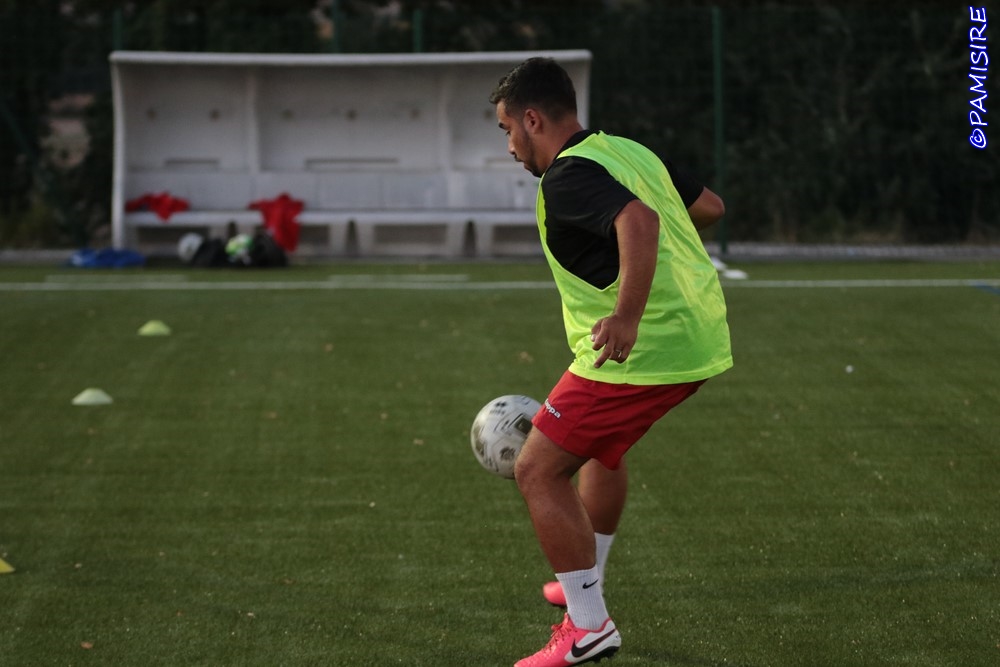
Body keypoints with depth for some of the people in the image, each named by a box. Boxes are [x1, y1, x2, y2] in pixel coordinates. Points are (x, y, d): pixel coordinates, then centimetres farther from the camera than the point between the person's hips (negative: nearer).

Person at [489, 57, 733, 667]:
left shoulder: (567, 177, -16)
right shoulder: (631, 152, 11)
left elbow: (639, 221, -35)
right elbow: (709, 207, 22)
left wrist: (627, 316, -34)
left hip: (637, 353, -10)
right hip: (699, 340, 10)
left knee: (538, 473, -3)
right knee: (602, 446, 32)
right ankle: (585, 582, 48)